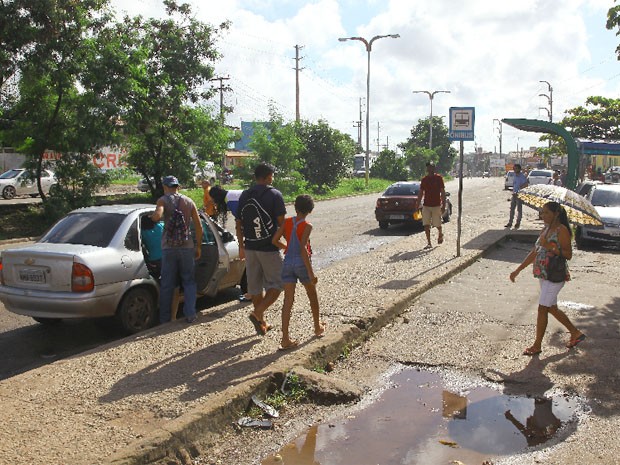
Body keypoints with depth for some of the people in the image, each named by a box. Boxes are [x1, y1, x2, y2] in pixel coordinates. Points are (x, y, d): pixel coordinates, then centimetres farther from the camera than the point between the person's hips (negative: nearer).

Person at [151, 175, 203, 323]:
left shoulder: (163, 200, -2)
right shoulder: (189, 201, 7)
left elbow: (157, 216, -23)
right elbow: (199, 227, 6)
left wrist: (151, 216, 0)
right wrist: (198, 247, 14)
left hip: (168, 247, -1)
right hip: (187, 245, 2)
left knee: (167, 284, 7)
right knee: (189, 281, 12)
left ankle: (165, 318, 13)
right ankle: (190, 314, 6)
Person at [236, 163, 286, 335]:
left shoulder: (244, 196, 6)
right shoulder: (274, 195, -9)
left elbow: (238, 224, 9)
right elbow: (281, 222, -11)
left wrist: (241, 246, 17)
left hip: (250, 248, 6)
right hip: (269, 248, -5)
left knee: (255, 286, 14)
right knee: (276, 284, 6)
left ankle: (261, 323, 23)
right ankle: (257, 313, -11)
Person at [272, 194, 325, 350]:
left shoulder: (287, 222, 2)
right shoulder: (307, 226, -11)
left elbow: (275, 240, -2)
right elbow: (303, 249, -19)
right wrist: (311, 273, -19)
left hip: (288, 263, 3)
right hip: (301, 263, -3)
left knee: (288, 300, 1)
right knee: (312, 296, 20)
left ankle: (285, 339, -5)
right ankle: (318, 328, 36)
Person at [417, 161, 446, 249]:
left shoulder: (439, 178, -3)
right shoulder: (424, 179, 6)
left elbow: (443, 192, -4)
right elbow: (421, 193, 12)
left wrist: (443, 205, -9)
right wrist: (418, 205, 9)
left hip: (436, 205, -3)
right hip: (426, 205, 3)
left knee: (437, 224, 4)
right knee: (426, 225, -3)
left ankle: (440, 234, 37)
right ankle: (429, 243, 3)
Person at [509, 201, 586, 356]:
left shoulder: (562, 230, -13)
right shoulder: (545, 229, 11)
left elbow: (568, 255, -17)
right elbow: (534, 253, 14)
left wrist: (550, 247, -28)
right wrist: (518, 270, 12)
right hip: (544, 275, 9)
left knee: (542, 308, -5)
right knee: (552, 308, 17)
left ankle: (537, 345, 6)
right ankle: (576, 333, 34)